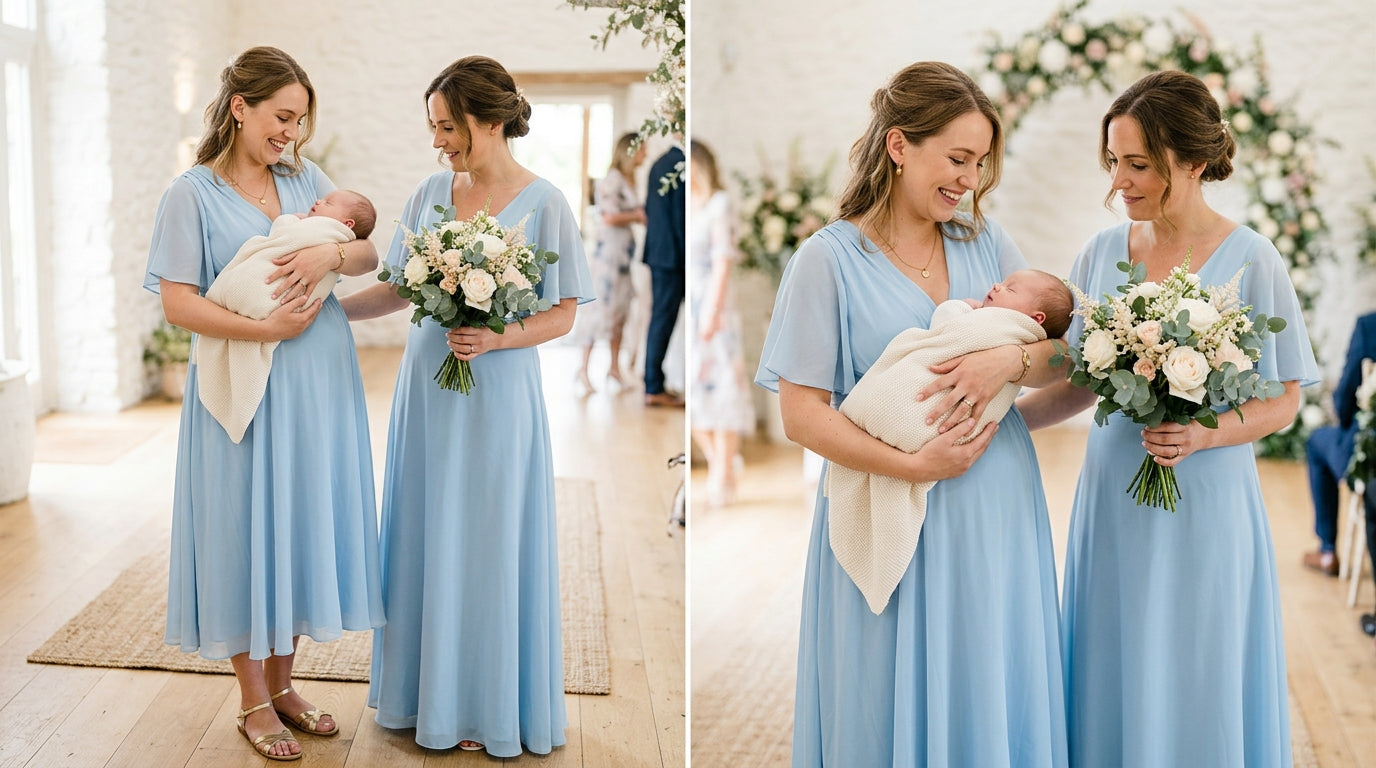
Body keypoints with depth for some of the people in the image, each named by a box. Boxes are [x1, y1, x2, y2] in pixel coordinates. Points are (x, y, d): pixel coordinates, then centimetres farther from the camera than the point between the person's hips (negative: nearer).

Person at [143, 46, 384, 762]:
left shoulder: (306, 179, 10)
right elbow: (178, 303, -11)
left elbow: (368, 254, 5)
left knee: (304, 521, 10)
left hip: (319, 383, 5)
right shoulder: (192, 194, -5)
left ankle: (281, 682, 26)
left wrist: (330, 251, -17)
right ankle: (253, 702, 17)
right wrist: (266, 328, -20)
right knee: (247, 527, 3)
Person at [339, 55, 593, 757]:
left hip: (497, 394, -5)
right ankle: (429, 689, 26)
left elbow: (563, 313, -7)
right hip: (427, 389, 5)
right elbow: (399, 289, 12)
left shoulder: (542, 204, -8)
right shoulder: (431, 193, 5)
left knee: (486, 545, 4)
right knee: (425, 538, 10)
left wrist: (495, 340, -21)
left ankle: (486, 705, 20)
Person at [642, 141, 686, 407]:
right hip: (672, 255, -9)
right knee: (664, 318, -5)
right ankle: (654, 388, -2)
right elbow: (679, 215, -17)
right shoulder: (680, 165, -14)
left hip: (657, 252, 9)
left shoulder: (659, 164, 14)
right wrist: (686, 260, -14)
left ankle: (654, 384, 16)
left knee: (660, 318, 12)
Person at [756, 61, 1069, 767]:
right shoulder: (829, 258, -7)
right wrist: (914, 466, -20)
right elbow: (801, 415, -11)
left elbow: (1057, 359, 6)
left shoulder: (988, 244, 8)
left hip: (997, 517, 4)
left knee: (994, 699, 13)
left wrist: (1012, 358, -16)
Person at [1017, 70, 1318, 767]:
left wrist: (1204, 435, -21)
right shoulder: (1102, 252, 3)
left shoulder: (1249, 259, -8)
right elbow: (1078, 384, 8)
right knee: (1114, 680, 11)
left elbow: (1283, 401, -4)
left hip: (1205, 502, -3)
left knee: (1196, 686, 6)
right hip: (1112, 497, 4)